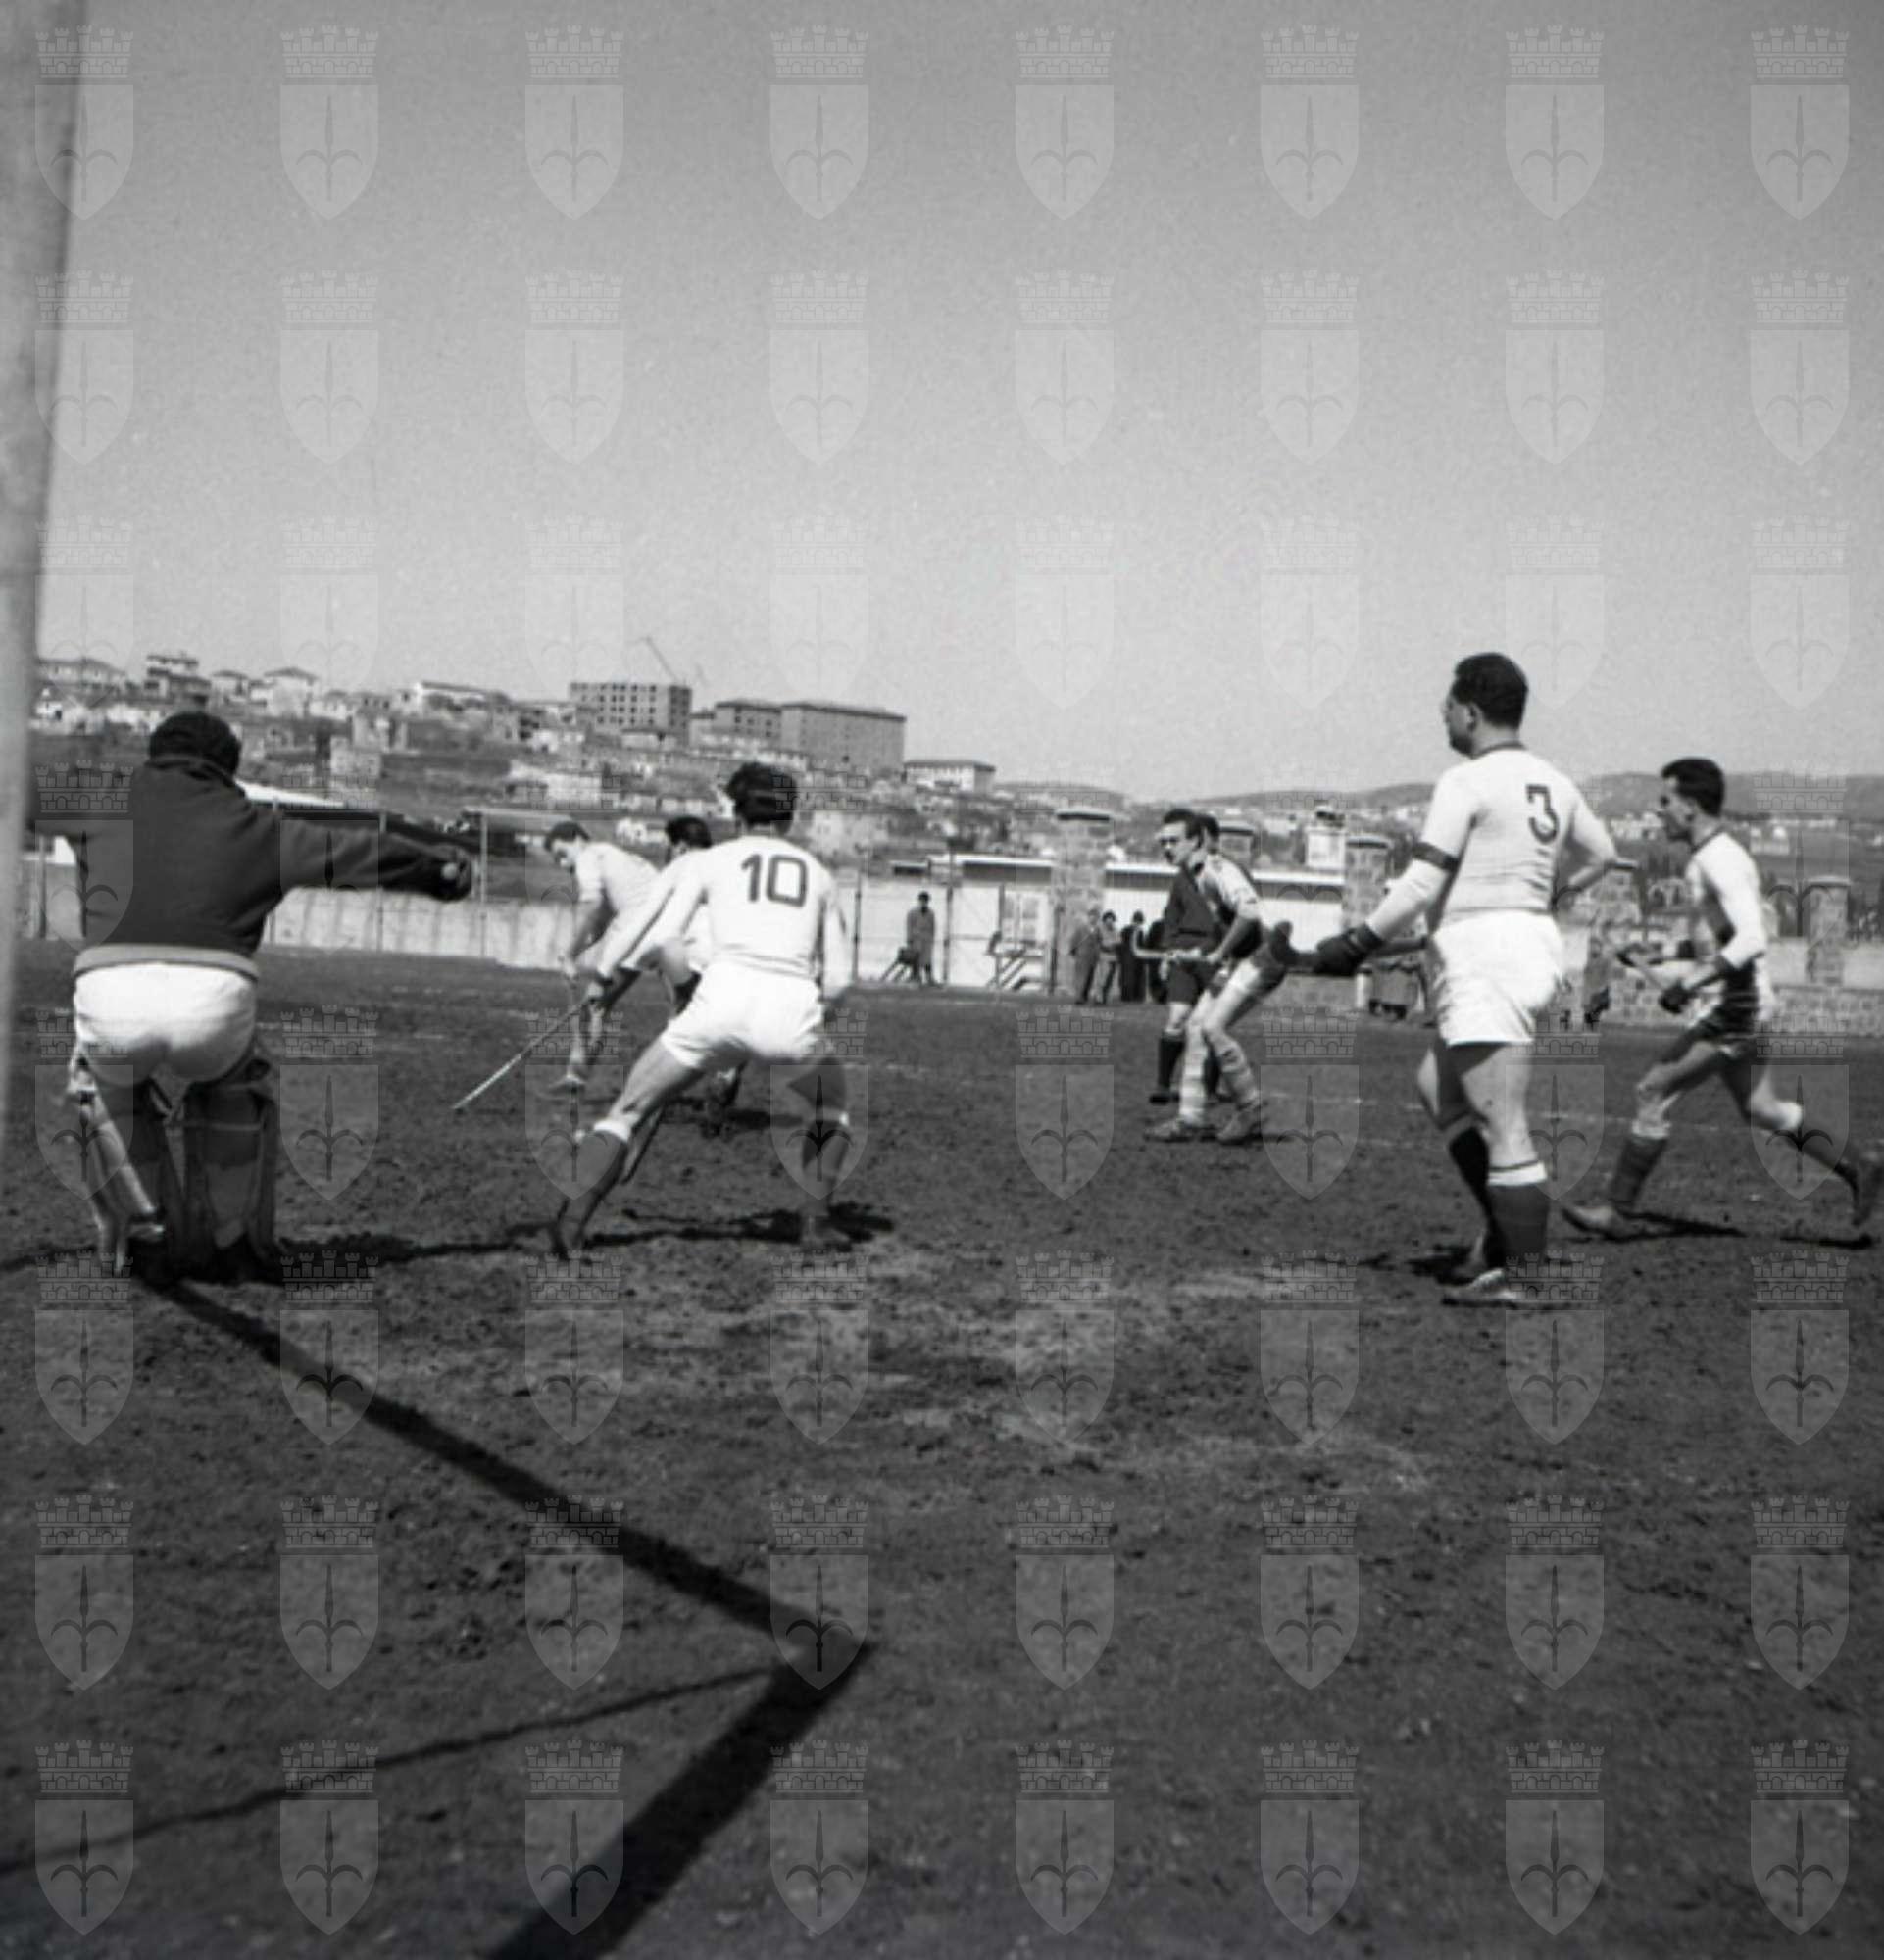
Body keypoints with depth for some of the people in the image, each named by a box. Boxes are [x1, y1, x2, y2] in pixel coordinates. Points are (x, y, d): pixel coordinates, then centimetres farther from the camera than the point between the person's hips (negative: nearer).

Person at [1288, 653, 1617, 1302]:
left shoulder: (1466, 782, -11)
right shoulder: (1553, 783, 13)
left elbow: (1420, 885, -16)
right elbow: (1601, 854, 30)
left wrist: (1355, 945, -9)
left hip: (1482, 956, -9)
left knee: (1504, 1128, -7)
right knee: (1437, 1085, 22)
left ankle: (1518, 1273, -4)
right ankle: (1508, 1229, 19)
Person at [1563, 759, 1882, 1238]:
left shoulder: (1721, 859, -19)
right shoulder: (1711, 856, 13)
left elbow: (1751, 939, -29)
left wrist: (1689, 983, -29)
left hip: (1734, 1008, -10)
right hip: (1734, 1005, 10)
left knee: (1653, 1094, -8)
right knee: (1760, 1110, 18)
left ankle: (1618, 1209, -2)